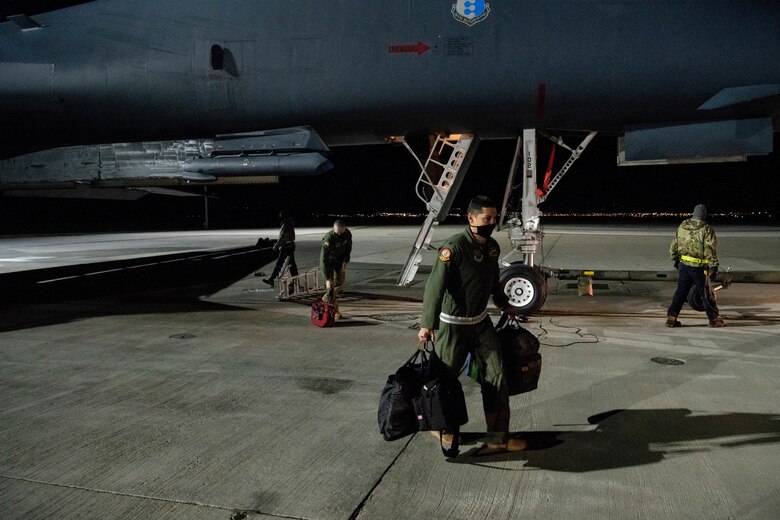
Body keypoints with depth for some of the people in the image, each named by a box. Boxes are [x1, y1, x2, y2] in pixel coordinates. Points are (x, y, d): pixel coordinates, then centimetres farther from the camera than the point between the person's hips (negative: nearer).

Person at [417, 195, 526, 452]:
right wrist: (428, 323, -34)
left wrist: (504, 304, 32)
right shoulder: (455, 247, -22)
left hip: (481, 322, 7)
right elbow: (435, 285, -27)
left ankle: (498, 437, 14)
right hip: (454, 324, -7)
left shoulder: (492, 247, 3)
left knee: (496, 376, 4)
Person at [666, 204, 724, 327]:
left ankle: (671, 317, 9)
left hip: (683, 265, 5)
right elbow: (710, 250, -14)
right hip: (698, 267, -5)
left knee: (681, 291, 11)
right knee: (706, 293, 7)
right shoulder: (706, 229, -13)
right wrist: (713, 267, -10)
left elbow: (673, 246, 11)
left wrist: (676, 260, 23)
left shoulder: (682, 226, 4)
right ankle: (714, 319, 17)